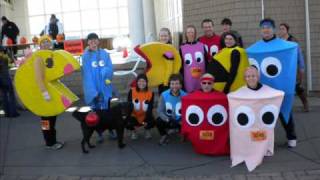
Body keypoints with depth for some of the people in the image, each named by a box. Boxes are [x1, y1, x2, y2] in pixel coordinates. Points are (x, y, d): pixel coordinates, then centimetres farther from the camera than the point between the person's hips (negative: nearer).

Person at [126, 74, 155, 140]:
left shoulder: (150, 93, -11)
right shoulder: (132, 91, -13)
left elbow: (150, 109, -12)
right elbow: (129, 106, -14)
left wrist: (146, 120, -23)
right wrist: (128, 116, -28)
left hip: (145, 117, 1)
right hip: (134, 116, 0)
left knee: (152, 122, -29)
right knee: (128, 123, -30)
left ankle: (147, 130, 11)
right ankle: (133, 131, 9)